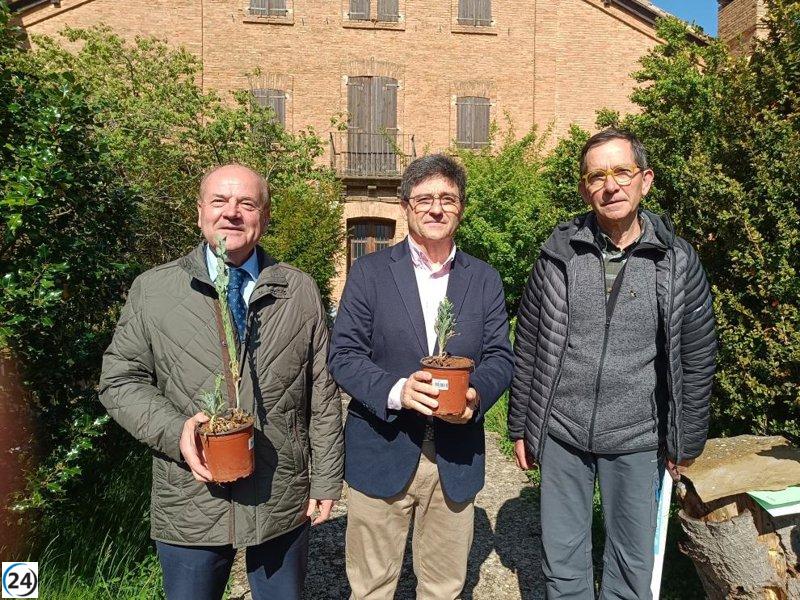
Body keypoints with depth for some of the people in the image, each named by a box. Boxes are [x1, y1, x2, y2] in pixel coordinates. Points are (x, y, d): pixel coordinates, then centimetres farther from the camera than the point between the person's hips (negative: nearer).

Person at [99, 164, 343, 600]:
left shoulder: (300, 293, 0)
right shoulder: (152, 290, -1)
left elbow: (322, 396, 1)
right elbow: (119, 379, 1)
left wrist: (326, 480, 2)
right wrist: (174, 430, -16)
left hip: (282, 502, 1)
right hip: (189, 507, 0)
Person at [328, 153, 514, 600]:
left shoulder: (485, 279, 5)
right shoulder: (370, 271, -2)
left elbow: (501, 356, 4)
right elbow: (343, 354, -6)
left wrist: (477, 394, -18)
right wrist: (395, 390, -24)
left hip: (456, 458, 2)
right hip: (382, 452, -2)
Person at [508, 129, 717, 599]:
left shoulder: (679, 261, -5)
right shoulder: (560, 253, -4)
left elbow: (697, 360, 2)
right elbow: (528, 346, 1)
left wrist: (687, 441, 4)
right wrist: (521, 427, 3)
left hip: (637, 441, 0)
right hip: (560, 435, 1)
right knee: (562, 560, 16)